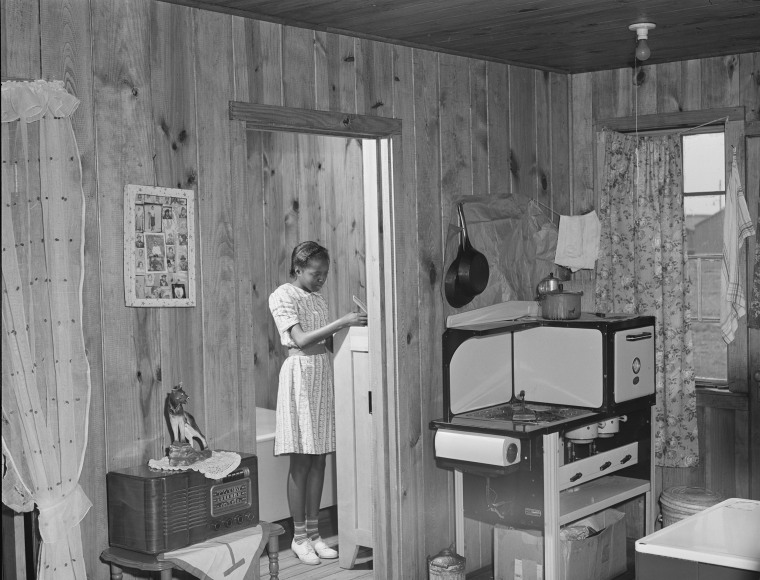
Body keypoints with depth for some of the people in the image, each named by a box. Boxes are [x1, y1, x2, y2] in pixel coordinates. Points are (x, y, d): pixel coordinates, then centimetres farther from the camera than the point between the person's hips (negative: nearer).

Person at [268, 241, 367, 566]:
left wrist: (352, 326, -2)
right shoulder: (283, 297, -6)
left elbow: (327, 343, 13)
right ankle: (299, 537, 6)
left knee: (318, 459, 7)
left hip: (323, 374, 7)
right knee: (301, 461, -3)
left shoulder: (318, 300, 16)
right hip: (300, 372, -7)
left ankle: (313, 533, 14)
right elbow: (301, 339, -16)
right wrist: (342, 322, -18)